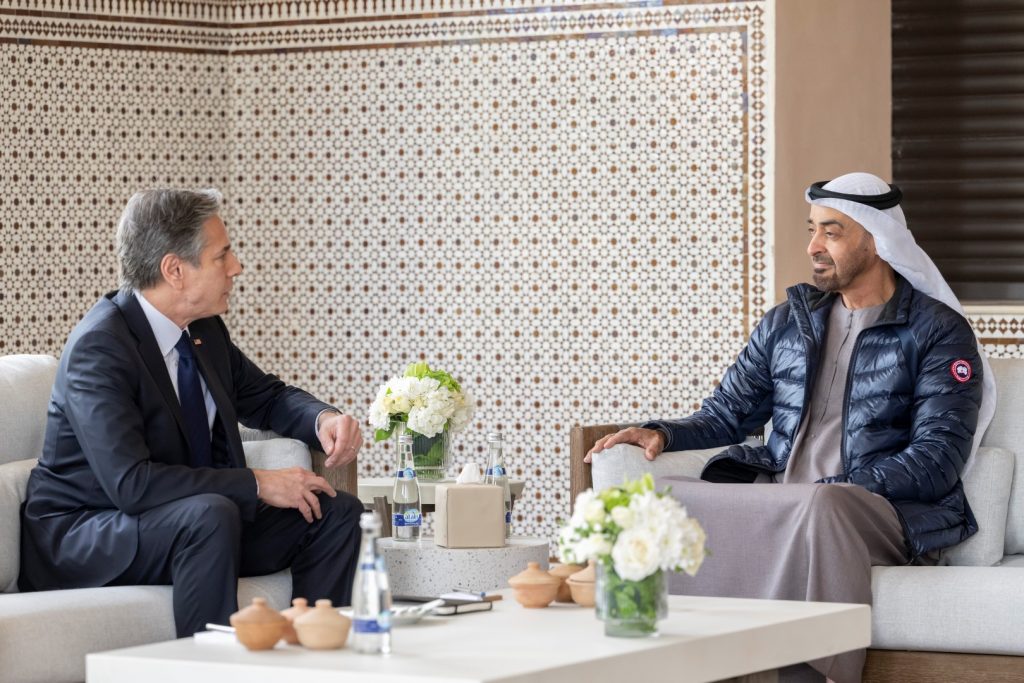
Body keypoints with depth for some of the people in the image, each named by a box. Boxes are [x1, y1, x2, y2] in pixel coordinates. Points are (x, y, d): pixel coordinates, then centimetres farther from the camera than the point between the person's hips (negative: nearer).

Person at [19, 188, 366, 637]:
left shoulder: (205, 330, 4)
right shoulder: (99, 345, -21)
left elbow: (267, 399, 21)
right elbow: (130, 482, -30)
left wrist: (323, 419, -3)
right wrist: (258, 484, -26)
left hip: (200, 521, 9)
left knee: (337, 512, -1)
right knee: (210, 515, -36)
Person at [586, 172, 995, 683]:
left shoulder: (937, 330, 3)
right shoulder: (788, 320, 20)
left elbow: (937, 460, -7)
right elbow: (726, 415, 22)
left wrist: (832, 488, -19)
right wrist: (663, 434, 0)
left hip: (881, 510, -4)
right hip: (772, 499, 5)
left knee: (823, 507, -41)